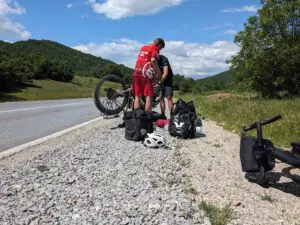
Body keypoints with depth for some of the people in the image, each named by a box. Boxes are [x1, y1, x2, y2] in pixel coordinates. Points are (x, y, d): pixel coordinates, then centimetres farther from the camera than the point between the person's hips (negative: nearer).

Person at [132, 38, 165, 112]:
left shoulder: (143, 47, 24)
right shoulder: (155, 48, 1)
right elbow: (153, 60, -15)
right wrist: (159, 72, -7)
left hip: (137, 72, 7)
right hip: (146, 73, -7)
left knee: (137, 96, 9)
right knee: (148, 96, -4)